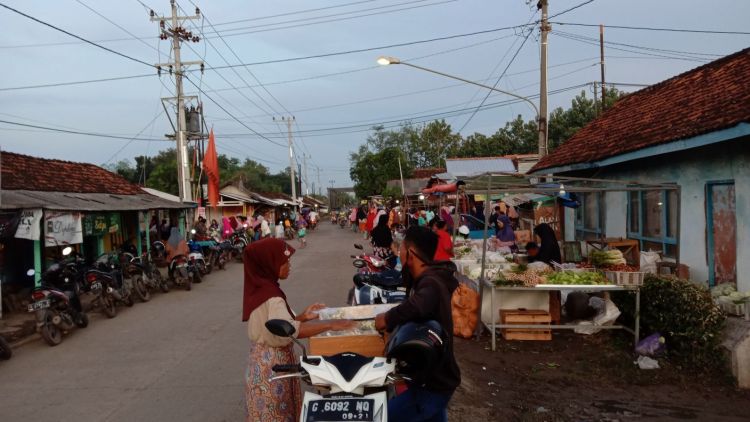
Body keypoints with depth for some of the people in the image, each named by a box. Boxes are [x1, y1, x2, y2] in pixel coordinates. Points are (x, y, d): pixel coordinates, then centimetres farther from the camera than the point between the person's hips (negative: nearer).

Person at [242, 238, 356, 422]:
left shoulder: (261, 288, 5)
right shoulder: (270, 296, -25)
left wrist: (302, 316, 2)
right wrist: (330, 324, -37)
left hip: (267, 360, 9)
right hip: (271, 364, -9)